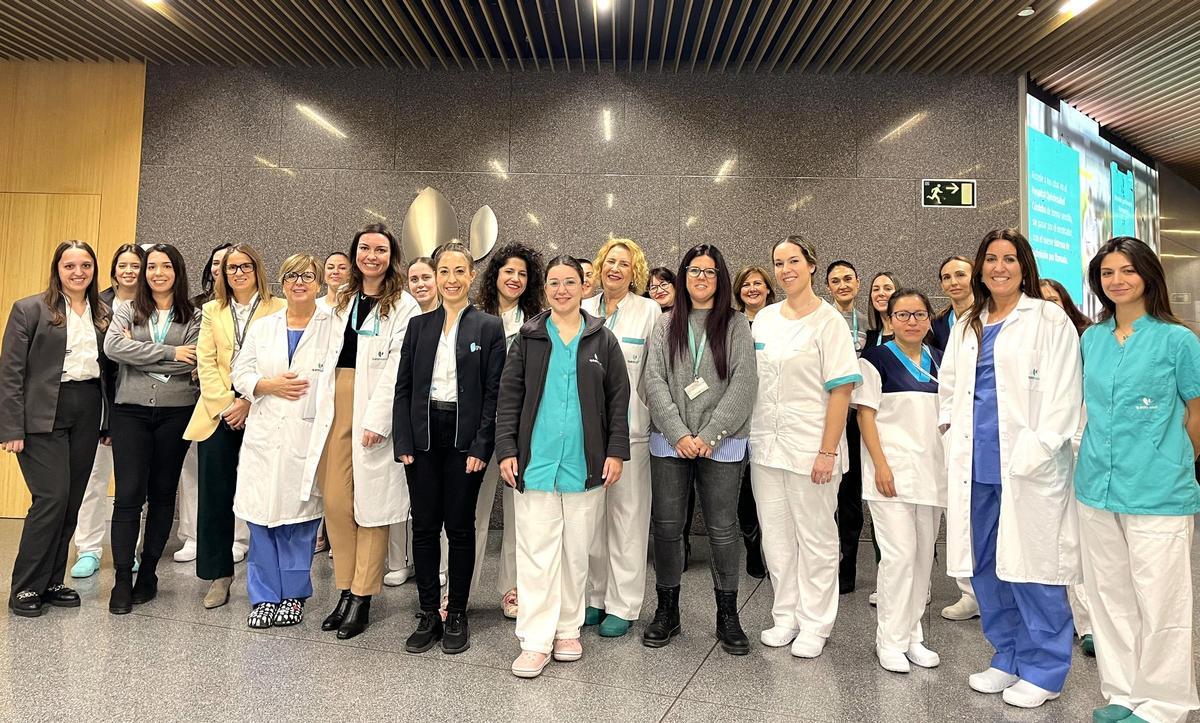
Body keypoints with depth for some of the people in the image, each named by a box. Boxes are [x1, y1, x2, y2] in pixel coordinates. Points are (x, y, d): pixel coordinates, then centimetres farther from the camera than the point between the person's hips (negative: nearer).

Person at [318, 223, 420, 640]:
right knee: (335, 500, 5)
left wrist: (377, 419, -17)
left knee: (370, 502, 0)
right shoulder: (343, 299, 17)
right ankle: (344, 591, 19)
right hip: (337, 402, 6)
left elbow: (397, 367, -10)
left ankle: (362, 598, 11)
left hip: (375, 409, -5)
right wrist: (324, 406, 7)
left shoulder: (403, 306, -3)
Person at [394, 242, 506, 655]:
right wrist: (403, 441, -2)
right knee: (424, 526, 7)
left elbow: (494, 393, -4)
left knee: (459, 527, 6)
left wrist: (481, 447, -11)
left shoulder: (489, 327, 0)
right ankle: (428, 615, 21)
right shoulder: (418, 325, 9)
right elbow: (403, 387, 7)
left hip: (465, 438, -3)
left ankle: (457, 616, 20)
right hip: (423, 436, 3)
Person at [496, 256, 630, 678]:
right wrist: (507, 450, -5)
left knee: (576, 552, 10)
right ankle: (536, 641, 8)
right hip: (535, 461, -1)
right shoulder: (529, 338, 5)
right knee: (536, 552, 0)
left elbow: (618, 399, 6)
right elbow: (509, 396, 3)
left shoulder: (602, 340, 7)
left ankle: (568, 630, 25)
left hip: (585, 464, 1)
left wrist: (616, 451, -2)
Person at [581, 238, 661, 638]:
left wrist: (656, 419, -6)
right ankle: (595, 595, 24)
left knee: (627, 515, 2)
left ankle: (623, 604, 14)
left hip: (629, 426, -3)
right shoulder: (582, 310, 9)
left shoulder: (649, 311, 1)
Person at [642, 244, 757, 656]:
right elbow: (654, 381, 0)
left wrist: (709, 435, -13)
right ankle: (667, 611, 23)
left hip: (722, 445, -2)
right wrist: (679, 434, -11)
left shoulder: (736, 325, 4)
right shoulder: (666, 325, 10)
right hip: (670, 442, 2)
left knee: (722, 530, 4)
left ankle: (727, 616, 21)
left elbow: (743, 383, -5)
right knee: (667, 526, 7)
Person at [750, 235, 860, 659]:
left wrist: (828, 451, -16)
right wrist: (752, 435, 8)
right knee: (775, 537, 12)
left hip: (810, 447, -5)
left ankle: (815, 625, 21)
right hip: (765, 445, 5)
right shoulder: (764, 319, 10)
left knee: (816, 540, 6)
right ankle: (785, 616, 27)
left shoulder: (828, 320, -6)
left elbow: (841, 389, -10)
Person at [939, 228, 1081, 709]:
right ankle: (1008, 658, 29)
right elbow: (948, 385, 21)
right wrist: (952, 427, 6)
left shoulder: (1049, 320, 0)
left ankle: (1043, 670, 18)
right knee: (984, 568, 12)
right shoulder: (967, 325, 17)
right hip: (975, 465, 6)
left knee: (1028, 566, 0)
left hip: (1027, 465, -5)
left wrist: (1037, 449, -16)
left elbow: (1063, 393, -8)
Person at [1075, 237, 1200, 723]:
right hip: (1096, 489, 5)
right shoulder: (1092, 340, 8)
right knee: (1109, 596, 12)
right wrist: (1101, 460, 14)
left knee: (1160, 601, 4)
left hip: (1158, 495, -4)